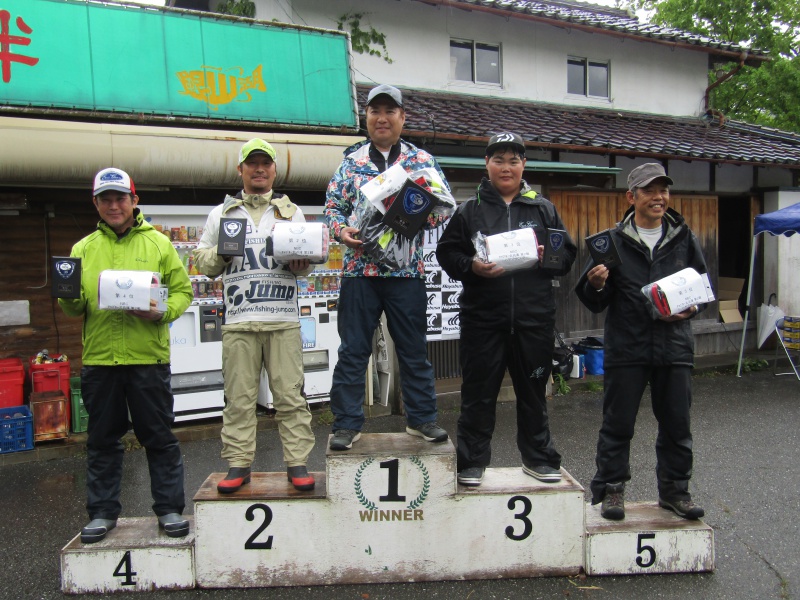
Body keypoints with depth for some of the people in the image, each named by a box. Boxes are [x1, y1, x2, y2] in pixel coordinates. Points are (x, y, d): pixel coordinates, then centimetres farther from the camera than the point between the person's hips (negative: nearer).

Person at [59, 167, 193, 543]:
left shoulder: (158, 243, 7)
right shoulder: (83, 249, 13)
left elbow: (182, 290, 4)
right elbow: (74, 308, 9)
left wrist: (162, 313, -15)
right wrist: (69, 297, -14)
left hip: (148, 356, -2)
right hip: (98, 358, 3)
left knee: (159, 437, 5)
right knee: (102, 439, 11)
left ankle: (169, 508, 17)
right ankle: (102, 512, 25)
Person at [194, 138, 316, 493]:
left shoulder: (291, 211, 16)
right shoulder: (222, 213, 15)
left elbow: (307, 260, 14)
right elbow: (203, 262, 15)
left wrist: (299, 263, -8)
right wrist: (220, 255, -6)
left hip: (284, 321, 0)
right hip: (238, 321, 1)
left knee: (290, 395, 0)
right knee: (239, 398, 4)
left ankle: (297, 463, 8)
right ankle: (238, 465, 14)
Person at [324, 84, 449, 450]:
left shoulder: (422, 161, 7)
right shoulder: (351, 161, 9)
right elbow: (333, 205, 9)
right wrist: (342, 231, -11)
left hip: (406, 271, 0)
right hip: (359, 268, 1)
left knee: (413, 349, 10)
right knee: (353, 350, 5)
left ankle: (421, 418, 24)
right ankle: (347, 423, 15)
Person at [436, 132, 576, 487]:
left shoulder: (543, 208, 12)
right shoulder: (469, 210, 8)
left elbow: (567, 254, 12)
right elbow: (447, 253, 4)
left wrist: (547, 257, -9)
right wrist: (472, 267, -15)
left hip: (534, 317, 2)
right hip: (482, 316, -1)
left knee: (533, 389, 12)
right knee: (478, 391, 4)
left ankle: (537, 457, 29)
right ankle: (472, 461, 18)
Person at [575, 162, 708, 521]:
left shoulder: (683, 238, 8)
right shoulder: (615, 240, 1)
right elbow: (595, 303, 1)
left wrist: (689, 309, -4)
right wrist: (596, 285, -21)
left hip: (674, 347, 3)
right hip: (626, 347, -2)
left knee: (676, 424, 11)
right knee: (617, 423, 5)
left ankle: (674, 489, 27)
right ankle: (610, 489, 18)